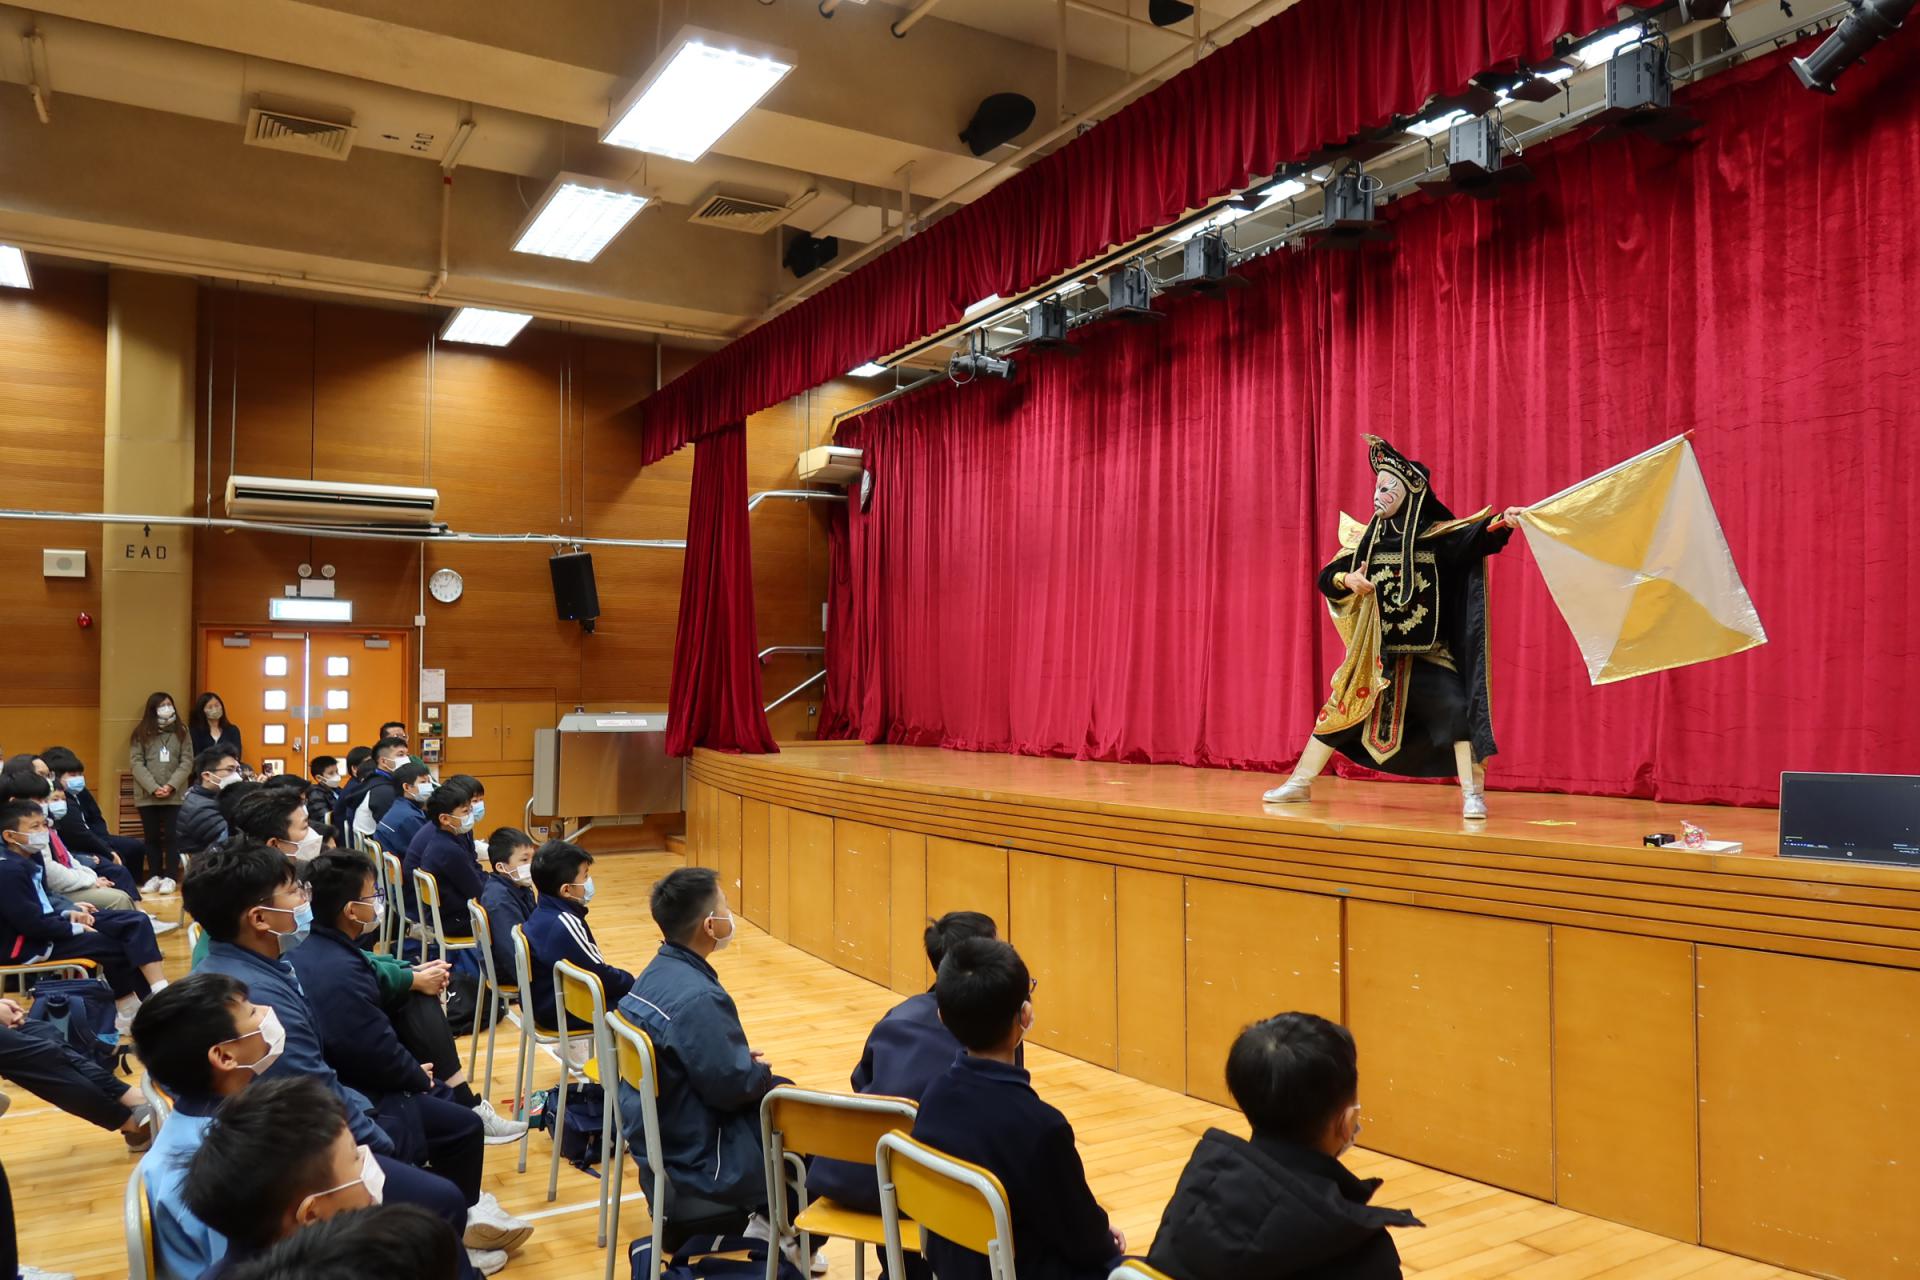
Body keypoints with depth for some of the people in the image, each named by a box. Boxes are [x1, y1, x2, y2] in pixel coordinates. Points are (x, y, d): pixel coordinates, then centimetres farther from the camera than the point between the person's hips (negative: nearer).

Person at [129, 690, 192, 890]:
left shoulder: (181, 732, 7)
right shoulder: (141, 733, 5)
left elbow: (187, 762, 1)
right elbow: (136, 763, -3)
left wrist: (171, 786, -12)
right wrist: (153, 787, -14)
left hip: (175, 795, 0)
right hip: (147, 795, 0)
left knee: (172, 836, -1)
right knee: (152, 837, 7)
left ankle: (171, 878, 3)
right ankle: (155, 876, 15)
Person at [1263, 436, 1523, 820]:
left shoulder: (1434, 535, -5)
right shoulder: (1368, 537, 3)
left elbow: (1475, 537, -21)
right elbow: (1326, 577, 2)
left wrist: (1503, 521, -40)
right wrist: (1347, 579, -19)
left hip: (1424, 651, -3)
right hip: (1376, 651, 3)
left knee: (1455, 708, -18)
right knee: (1342, 708, 10)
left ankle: (1472, 794, -7)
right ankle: (1299, 784, 20)